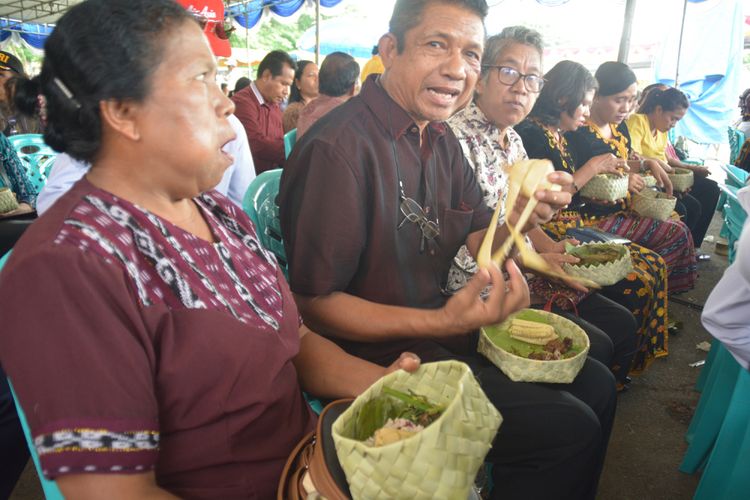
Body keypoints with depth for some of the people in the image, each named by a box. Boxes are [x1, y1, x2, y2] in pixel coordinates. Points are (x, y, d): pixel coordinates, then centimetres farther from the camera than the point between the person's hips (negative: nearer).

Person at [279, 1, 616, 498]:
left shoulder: (440, 138, 8)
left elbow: (477, 237, 10)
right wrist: (444, 322, -29)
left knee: (595, 384, 12)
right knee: (568, 429, -13)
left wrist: (521, 213, -13)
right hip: (380, 356, -9)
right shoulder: (339, 148, -23)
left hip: (439, 326, 9)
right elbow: (313, 303, -21)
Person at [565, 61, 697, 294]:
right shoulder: (580, 133, -19)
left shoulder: (619, 127, 9)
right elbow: (572, 186, -25)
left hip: (623, 209, 10)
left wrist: (648, 163, 8)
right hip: (597, 219, -9)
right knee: (677, 233, -9)